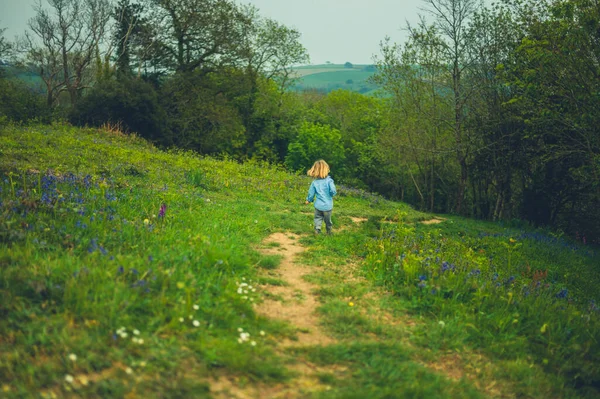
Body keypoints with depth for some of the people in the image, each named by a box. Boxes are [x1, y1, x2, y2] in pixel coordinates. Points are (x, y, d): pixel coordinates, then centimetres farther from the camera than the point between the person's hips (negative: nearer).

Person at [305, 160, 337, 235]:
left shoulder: (314, 182, -4)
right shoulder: (329, 180, -14)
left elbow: (311, 193, 3)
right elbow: (333, 191, -23)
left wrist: (308, 200, 21)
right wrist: (333, 193, 2)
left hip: (318, 205, 1)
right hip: (327, 205, -1)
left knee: (318, 218, 12)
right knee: (328, 220, 15)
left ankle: (317, 230, -1)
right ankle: (329, 232, 28)